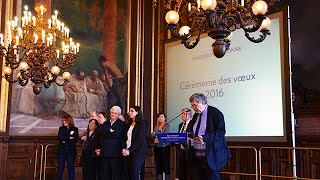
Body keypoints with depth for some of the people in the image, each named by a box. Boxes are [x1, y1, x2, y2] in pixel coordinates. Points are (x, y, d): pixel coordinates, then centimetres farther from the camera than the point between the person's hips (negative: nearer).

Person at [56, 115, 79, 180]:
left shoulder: (75, 129, 4)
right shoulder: (61, 128, 10)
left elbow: (75, 139, -8)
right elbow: (59, 138, -6)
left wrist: (65, 141, -9)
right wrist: (69, 138, -10)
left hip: (71, 151, -1)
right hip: (61, 151, 2)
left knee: (71, 168, 2)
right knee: (60, 167, 2)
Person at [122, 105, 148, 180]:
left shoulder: (142, 123, -1)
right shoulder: (129, 124, 19)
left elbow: (140, 139, -10)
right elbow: (126, 138, 14)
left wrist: (129, 150, -15)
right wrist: (124, 149, -4)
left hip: (139, 150, -6)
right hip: (129, 151, 6)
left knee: (134, 172, -14)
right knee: (129, 172, -1)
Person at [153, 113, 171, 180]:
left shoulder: (167, 125, 2)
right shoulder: (156, 127, 14)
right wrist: (154, 139, -19)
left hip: (165, 147, -4)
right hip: (157, 147, 4)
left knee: (166, 165, -6)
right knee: (158, 165, 6)